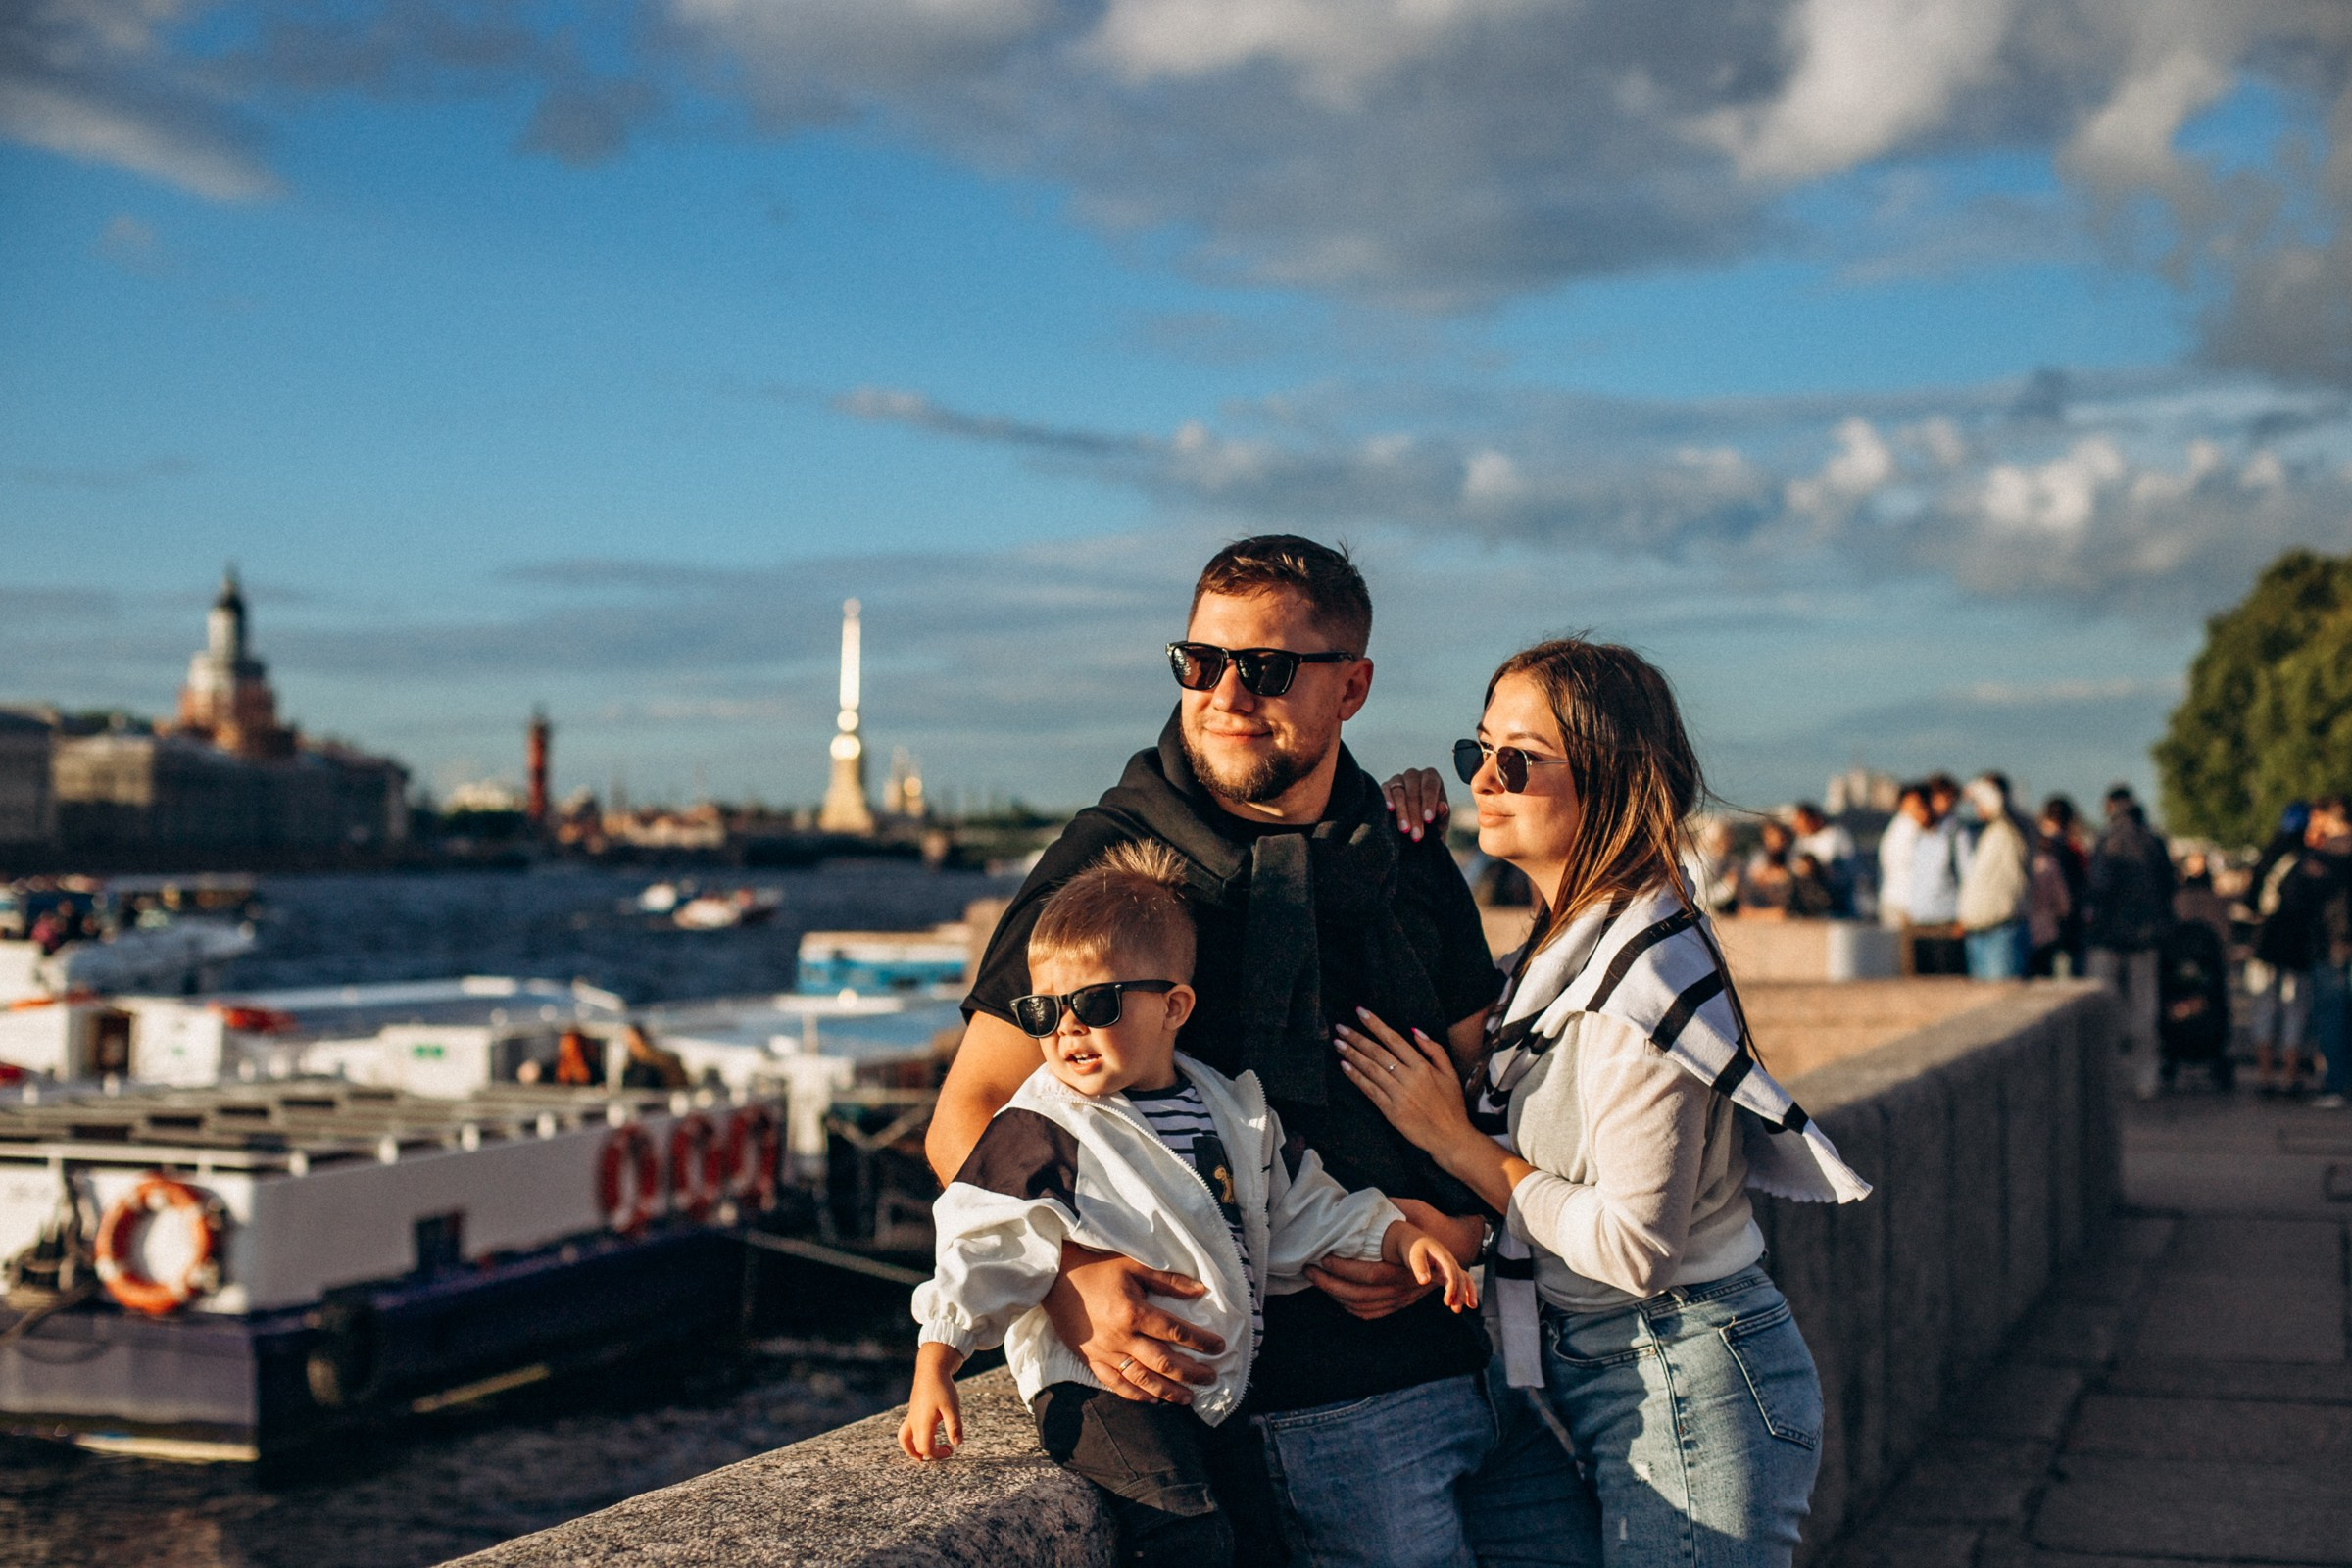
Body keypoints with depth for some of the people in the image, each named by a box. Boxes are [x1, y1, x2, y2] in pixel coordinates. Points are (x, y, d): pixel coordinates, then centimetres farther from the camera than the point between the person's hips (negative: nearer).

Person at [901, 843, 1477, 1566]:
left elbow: (1301, 1213, 21)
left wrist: (1402, 1239, 11)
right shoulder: (1041, 1129, -6)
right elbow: (984, 1249, -8)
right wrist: (933, 1370, -15)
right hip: (1096, 1382, -6)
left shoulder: (1232, 1110, 10)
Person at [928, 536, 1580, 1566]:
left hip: (1487, 1355, 6)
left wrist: (1462, 1224, -4)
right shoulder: (1108, 863, -6)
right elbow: (967, 1120, -6)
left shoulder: (1408, 859, 9)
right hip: (1314, 1395, -5)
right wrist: (1068, 1281, -23)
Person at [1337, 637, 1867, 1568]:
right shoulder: (1564, 944, 6)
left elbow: (1634, 1247, -23)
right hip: (1595, 1375, 9)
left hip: (1687, 1388, -9)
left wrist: (1451, 1138, -14)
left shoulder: (1643, 974, -21)